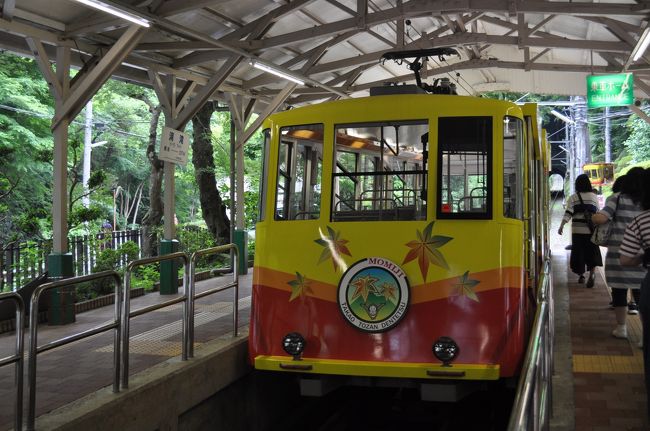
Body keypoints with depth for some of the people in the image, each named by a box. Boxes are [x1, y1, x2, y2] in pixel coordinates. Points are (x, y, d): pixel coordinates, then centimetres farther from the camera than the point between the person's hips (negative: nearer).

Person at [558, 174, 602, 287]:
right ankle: (592, 273, -16)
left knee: (578, 252, 11)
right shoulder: (594, 197, 3)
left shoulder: (573, 198, -2)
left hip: (577, 230, 0)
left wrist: (562, 225, -16)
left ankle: (581, 275, 21)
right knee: (592, 252, 4)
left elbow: (569, 212, -12)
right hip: (591, 229, 0)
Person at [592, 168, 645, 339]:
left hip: (619, 252, -2)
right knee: (641, 291, 7)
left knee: (619, 290, 8)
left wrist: (593, 217, 7)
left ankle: (621, 327, 15)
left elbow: (600, 218, -13)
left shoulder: (618, 198, -3)